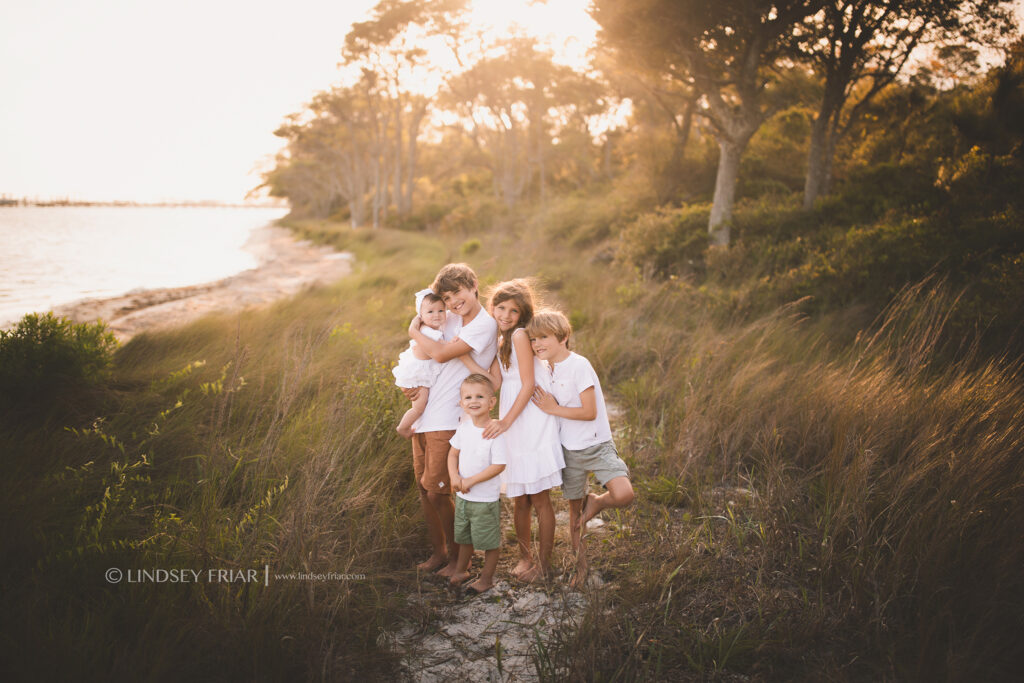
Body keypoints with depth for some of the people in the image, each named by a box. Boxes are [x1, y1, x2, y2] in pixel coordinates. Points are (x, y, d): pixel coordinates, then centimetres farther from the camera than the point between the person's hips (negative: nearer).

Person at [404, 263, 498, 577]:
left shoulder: (485, 325, -12)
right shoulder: (452, 319, 11)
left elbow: (441, 353, -21)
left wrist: (414, 331, -3)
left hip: (449, 421, -7)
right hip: (424, 415, 8)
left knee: (437, 492, -5)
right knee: (424, 489, 12)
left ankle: (456, 555, 15)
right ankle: (438, 552, 28)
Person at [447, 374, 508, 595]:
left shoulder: (495, 432, -22)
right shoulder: (464, 426, -2)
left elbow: (499, 465, -23)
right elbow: (453, 452, 8)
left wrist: (470, 481, -20)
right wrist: (454, 476, -10)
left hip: (486, 499, -7)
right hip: (462, 495, 7)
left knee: (489, 542, 8)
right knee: (464, 537, 24)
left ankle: (486, 578, 26)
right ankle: (461, 570, 43)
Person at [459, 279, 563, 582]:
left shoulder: (520, 335, -10)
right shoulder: (501, 341, 14)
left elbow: (528, 384, -13)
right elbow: (496, 380, 1)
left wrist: (506, 421, -16)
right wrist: (465, 357, -4)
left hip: (533, 424, -8)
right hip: (512, 425, 8)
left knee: (540, 499, 2)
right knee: (519, 500, 13)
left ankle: (544, 562, 14)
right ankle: (525, 557, 28)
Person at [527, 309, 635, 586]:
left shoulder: (579, 365, -16)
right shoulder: (550, 369, 7)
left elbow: (590, 412, -20)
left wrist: (552, 408, -16)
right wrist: (549, 405, -2)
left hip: (597, 445, -6)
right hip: (569, 450, 6)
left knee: (623, 495, -26)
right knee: (574, 511, 14)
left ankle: (596, 503, 6)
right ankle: (580, 563, 32)